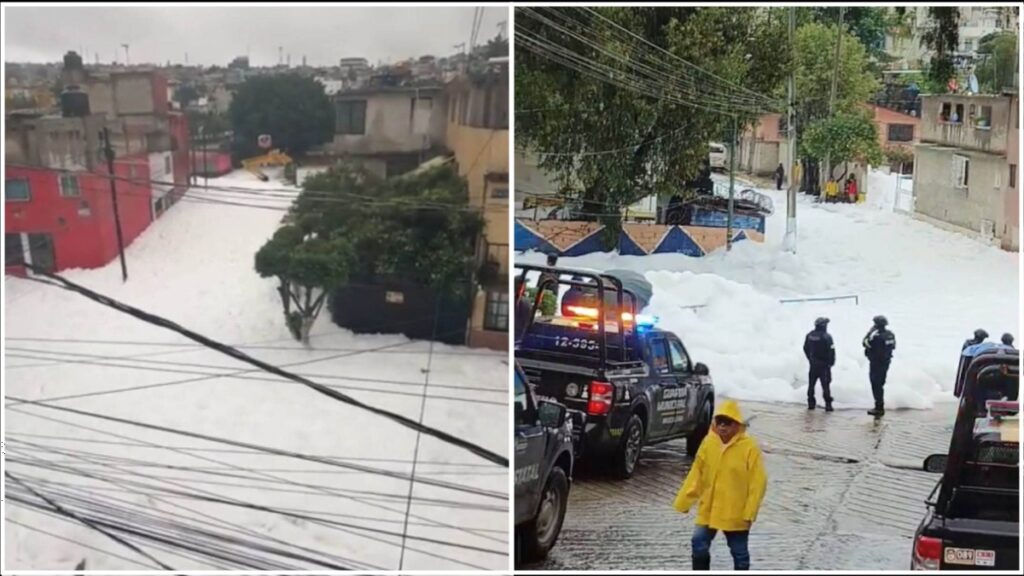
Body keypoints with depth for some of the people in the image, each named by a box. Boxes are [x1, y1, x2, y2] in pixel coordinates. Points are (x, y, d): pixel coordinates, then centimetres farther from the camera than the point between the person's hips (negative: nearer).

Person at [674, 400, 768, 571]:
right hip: (708, 510, 4)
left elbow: (758, 483, -13)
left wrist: (749, 513, -16)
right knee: (699, 545, 4)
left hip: (736, 514, -3)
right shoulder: (708, 443, -2)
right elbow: (696, 475, 4)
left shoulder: (749, 448, -14)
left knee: (739, 552, 11)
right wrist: (683, 502, 3)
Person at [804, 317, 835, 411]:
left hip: (813, 364, 5)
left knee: (811, 383, 13)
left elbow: (805, 348, 8)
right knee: (825, 384, -1)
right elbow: (831, 350, -17)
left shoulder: (809, 335, 0)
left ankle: (811, 403, 15)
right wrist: (831, 362, -4)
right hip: (824, 364, -5)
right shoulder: (826, 336, -17)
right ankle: (828, 404, -4)